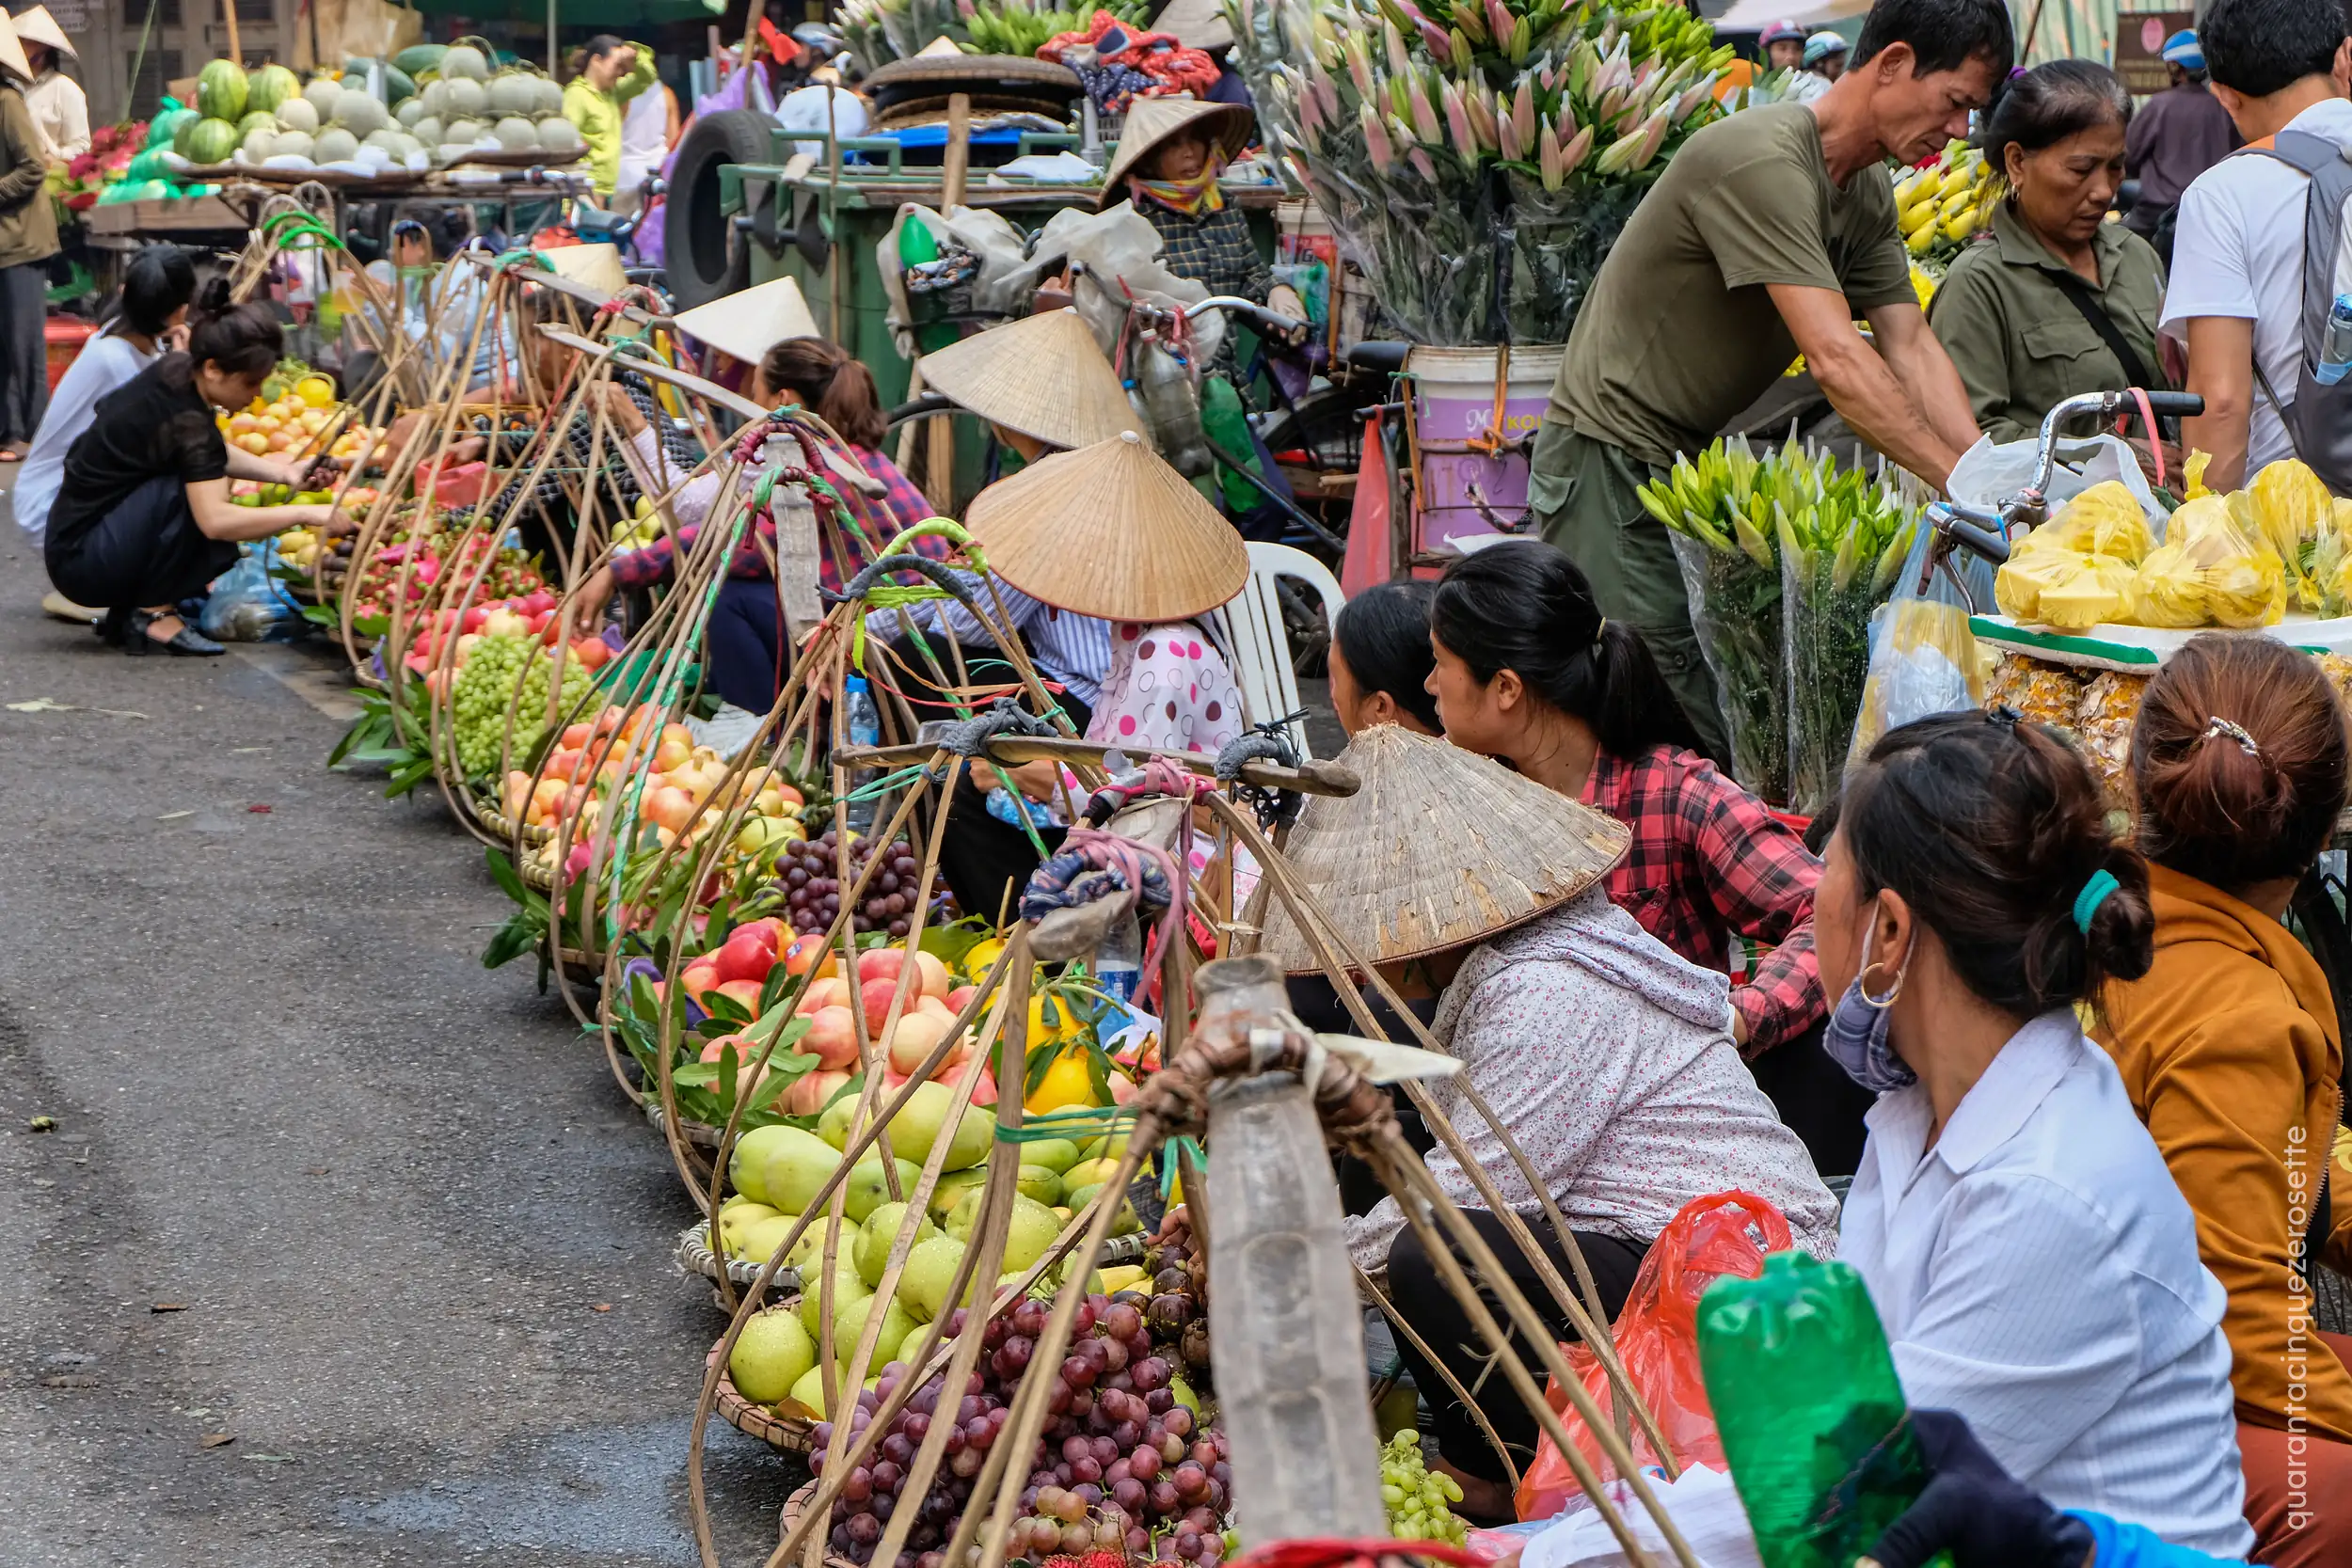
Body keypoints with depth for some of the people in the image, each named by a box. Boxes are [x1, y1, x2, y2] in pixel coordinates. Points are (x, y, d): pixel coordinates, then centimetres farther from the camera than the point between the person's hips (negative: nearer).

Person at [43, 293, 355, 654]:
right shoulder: (186, 421, -26)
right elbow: (216, 521, -36)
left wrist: (283, 472, 4)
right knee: (192, 495, -25)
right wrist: (305, 514, -31)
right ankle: (152, 615, -14)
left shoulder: (173, 370, 0)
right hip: (77, 560, -9)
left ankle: (128, 611, 9)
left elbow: (213, 455, 18)